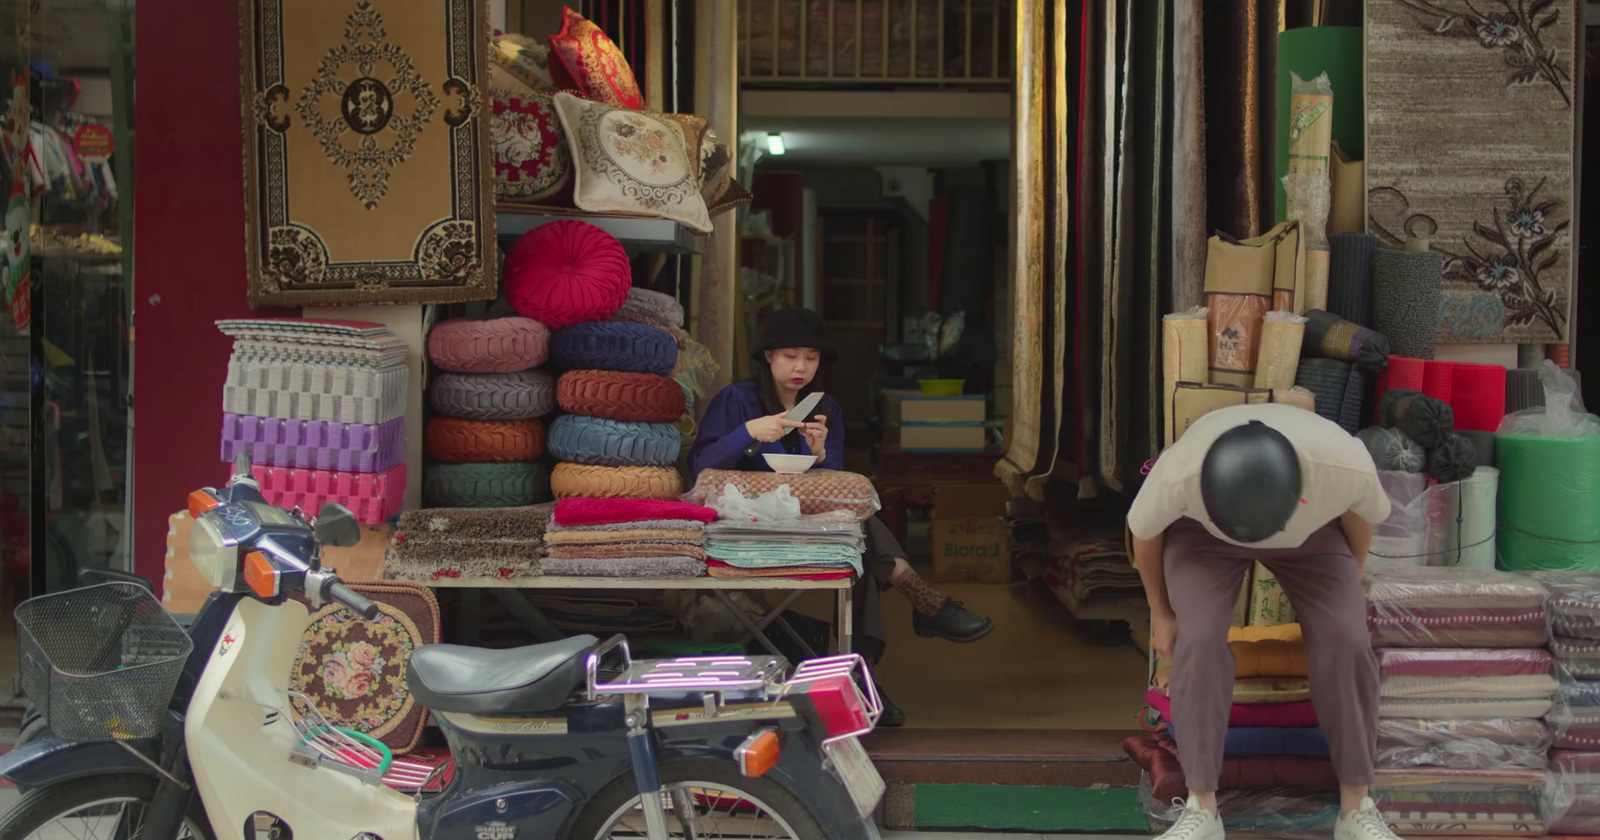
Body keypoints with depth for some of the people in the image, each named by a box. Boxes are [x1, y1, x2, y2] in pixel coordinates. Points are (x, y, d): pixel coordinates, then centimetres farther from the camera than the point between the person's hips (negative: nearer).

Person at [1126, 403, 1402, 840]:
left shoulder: (1347, 464, -37)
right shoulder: (1178, 474, -40)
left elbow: (1364, 510, -10)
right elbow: (1143, 529, -15)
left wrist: (1348, 588, 5)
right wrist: (1160, 610, 0)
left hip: (1312, 530, 1)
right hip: (1200, 532, -1)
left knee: (1345, 640, -18)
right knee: (1200, 639, -23)